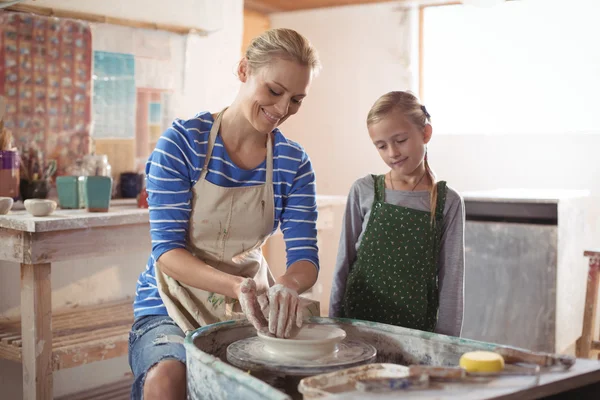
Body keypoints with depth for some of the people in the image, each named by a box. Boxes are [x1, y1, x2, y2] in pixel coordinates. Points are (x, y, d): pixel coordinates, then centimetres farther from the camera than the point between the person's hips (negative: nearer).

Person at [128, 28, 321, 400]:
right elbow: (167, 249, -15)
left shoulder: (294, 163, -2)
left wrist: (287, 285, -29)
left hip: (249, 312, 4)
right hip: (176, 307, -3)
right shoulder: (183, 140, -12)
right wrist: (237, 285, -33)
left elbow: (305, 257, -4)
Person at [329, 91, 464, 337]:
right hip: (358, 320, 1)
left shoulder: (448, 203, -2)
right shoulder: (363, 192, 0)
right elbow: (344, 261, 5)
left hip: (416, 328, -1)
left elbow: (451, 277, -2)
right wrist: (334, 320, 4)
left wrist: (445, 340, -6)